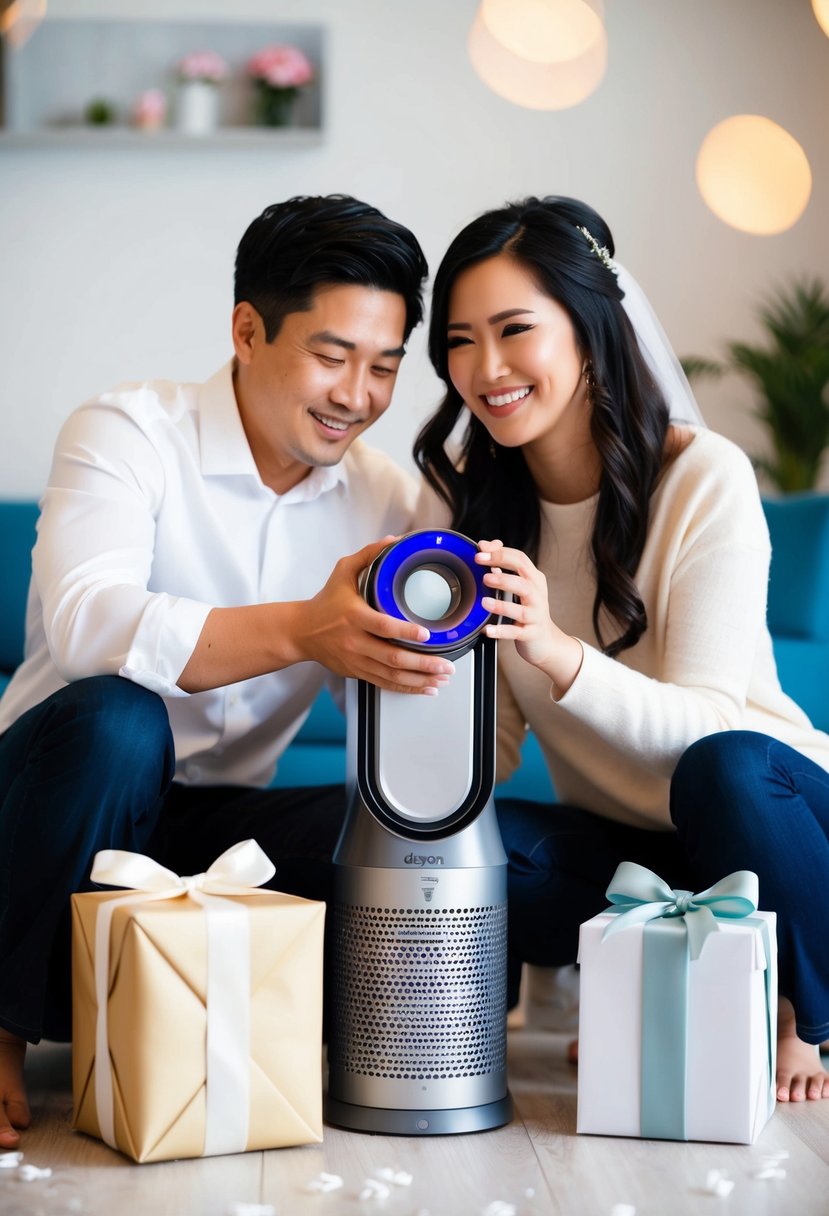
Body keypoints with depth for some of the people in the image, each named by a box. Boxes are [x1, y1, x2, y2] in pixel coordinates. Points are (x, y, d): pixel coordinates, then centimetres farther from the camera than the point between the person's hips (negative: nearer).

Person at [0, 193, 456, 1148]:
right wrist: (302, 631, -46)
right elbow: (84, 622, -33)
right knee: (113, 718, -36)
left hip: (215, 822, 4)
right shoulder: (130, 433, -12)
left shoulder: (382, 497, 3)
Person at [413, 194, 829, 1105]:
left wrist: (556, 652, -43)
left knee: (724, 769, -38)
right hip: (616, 844, 4)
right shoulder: (462, 496, -3)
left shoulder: (704, 478, -18)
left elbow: (703, 727, -25)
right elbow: (488, 740, -6)